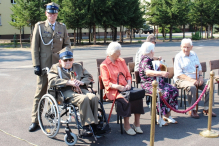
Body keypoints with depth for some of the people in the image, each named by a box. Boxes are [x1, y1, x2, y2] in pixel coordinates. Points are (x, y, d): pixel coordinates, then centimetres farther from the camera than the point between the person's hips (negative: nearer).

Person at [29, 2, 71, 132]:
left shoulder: (62, 27, 11)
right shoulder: (39, 26, 6)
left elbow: (67, 44, 15)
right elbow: (34, 47, 3)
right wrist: (36, 65, -5)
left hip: (59, 64, 2)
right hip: (44, 65, -2)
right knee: (40, 93, 0)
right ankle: (35, 121, 6)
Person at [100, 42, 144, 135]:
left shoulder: (121, 61, 19)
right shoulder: (104, 65, 1)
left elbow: (128, 75, 19)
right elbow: (106, 83, -6)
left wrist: (129, 83, -2)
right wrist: (117, 87, -21)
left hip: (125, 88, 5)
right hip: (113, 91, -5)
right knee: (126, 100, -33)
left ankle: (137, 123, -11)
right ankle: (126, 126, -18)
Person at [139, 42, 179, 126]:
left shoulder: (150, 59, 17)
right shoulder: (145, 60, -14)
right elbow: (147, 72, -37)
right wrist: (161, 73, -47)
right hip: (148, 84, -10)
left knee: (174, 90, -7)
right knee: (164, 93, -31)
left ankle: (167, 115, -4)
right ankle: (159, 118, -22)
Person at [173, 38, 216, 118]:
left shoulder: (194, 54, 15)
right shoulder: (178, 57, -5)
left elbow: (199, 67, 21)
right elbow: (178, 74, -13)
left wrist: (200, 76, -2)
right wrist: (191, 80, -22)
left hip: (196, 78, 6)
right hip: (182, 79, -6)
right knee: (191, 87, -37)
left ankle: (206, 108, -8)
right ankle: (192, 110, -22)